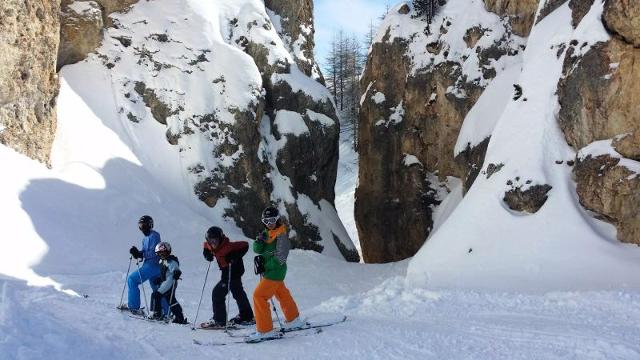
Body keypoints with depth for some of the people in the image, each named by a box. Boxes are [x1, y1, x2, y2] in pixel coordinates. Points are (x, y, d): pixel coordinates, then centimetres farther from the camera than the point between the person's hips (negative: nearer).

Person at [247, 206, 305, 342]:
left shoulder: (281, 234, -16)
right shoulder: (267, 233, 8)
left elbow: (280, 257, -20)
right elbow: (257, 250, 0)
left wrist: (264, 263, -21)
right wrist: (259, 241, -20)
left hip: (275, 271, -9)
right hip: (270, 270, 9)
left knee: (259, 296, -13)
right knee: (282, 294, 23)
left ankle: (265, 330, -11)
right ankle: (294, 320, 42)